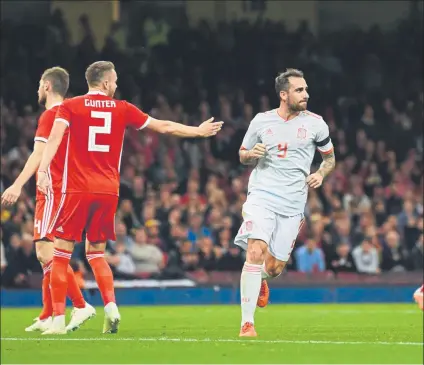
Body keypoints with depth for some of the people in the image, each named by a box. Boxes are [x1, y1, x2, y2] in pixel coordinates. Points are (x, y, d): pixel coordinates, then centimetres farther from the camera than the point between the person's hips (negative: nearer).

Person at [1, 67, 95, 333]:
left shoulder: (50, 115, -9)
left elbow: (39, 154, -20)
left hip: (52, 192, -9)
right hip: (67, 190, 10)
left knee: (47, 252, -15)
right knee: (47, 254, 11)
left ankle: (81, 306, -20)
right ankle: (47, 318, 11)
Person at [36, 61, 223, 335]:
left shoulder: (70, 107, 3)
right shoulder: (122, 109, 10)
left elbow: (55, 137, -13)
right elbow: (164, 127, 18)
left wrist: (43, 170, -22)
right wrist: (198, 131, 30)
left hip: (77, 189, -3)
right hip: (108, 190, 3)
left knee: (62, 253, 2)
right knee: (96, 253, 16)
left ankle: (58, 320, -4)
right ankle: (111, 306, -4)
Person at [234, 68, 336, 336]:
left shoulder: (315, 123, 3)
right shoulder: (261, 121, 3)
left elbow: (330, 158, 16)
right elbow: (243, 155, 17)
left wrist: (320, 174, -5)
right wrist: (253, 153, -7)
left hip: (293, 203, 1)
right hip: (262, 196, -1)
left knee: (274, 268, 3)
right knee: (255, 252, -22)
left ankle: (261, 280, 44)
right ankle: (247, 323, -18)